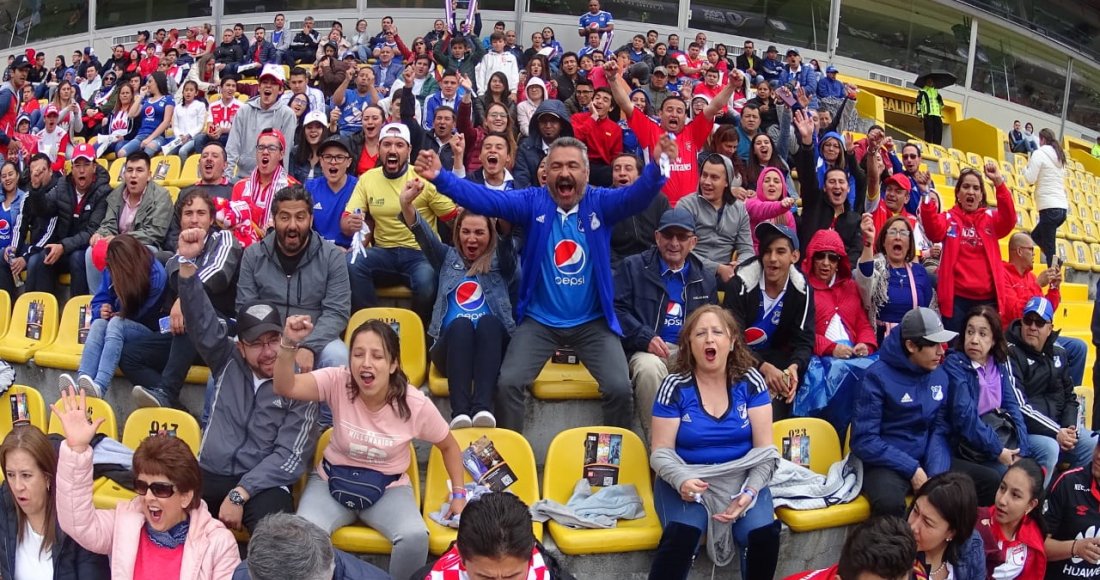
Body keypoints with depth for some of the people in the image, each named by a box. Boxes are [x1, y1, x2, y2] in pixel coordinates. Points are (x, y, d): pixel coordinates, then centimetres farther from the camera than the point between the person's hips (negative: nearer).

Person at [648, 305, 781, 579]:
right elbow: (661, 452, -5)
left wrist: (750, 491, -18)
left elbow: (765, 449, -1)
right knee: (682, 534, -33)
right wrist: (682, 480, -26)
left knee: (765, 534, -27)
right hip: (688, 478, -2)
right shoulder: (675, 387, -4)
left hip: (741, 476, 2)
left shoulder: (750, 382, 0)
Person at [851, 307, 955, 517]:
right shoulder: (878, 376, -12)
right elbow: (864, 441, -13)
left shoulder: (940, 375, 6)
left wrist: (936, 475, -12)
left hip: (926, 460, 6)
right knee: (889, 501, -36)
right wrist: (912, 469, -18)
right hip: (886, 463, -6)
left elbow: (940, 430, 5)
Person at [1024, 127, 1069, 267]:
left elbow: (1030, 179, -9)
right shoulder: (1059, 156, 19)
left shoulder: (1039, 153, -3)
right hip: (1062, 207, 8)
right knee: (1036, 235, 23)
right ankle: (1054, 262, 9)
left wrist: (1026, 168, 9)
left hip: (1049, 207, -8)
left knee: (1049, 247, -7)